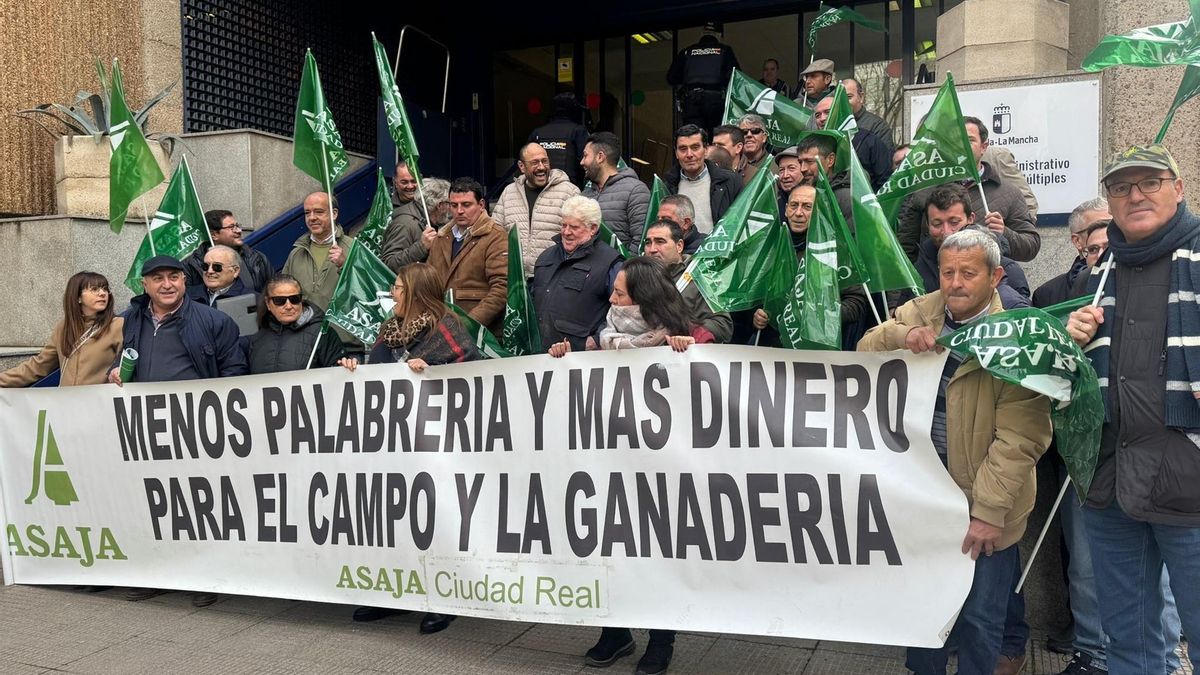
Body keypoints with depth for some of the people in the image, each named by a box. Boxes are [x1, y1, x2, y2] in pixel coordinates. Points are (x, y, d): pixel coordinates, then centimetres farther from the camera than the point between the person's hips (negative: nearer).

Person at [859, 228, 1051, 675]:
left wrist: (989, 511, -22)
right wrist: (901, 335, -23)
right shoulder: (919, 312, 1)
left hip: (983, 504, -5)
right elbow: (865, 351, -2)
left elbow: (1018, 438, -20)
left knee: (979, 619, 7)